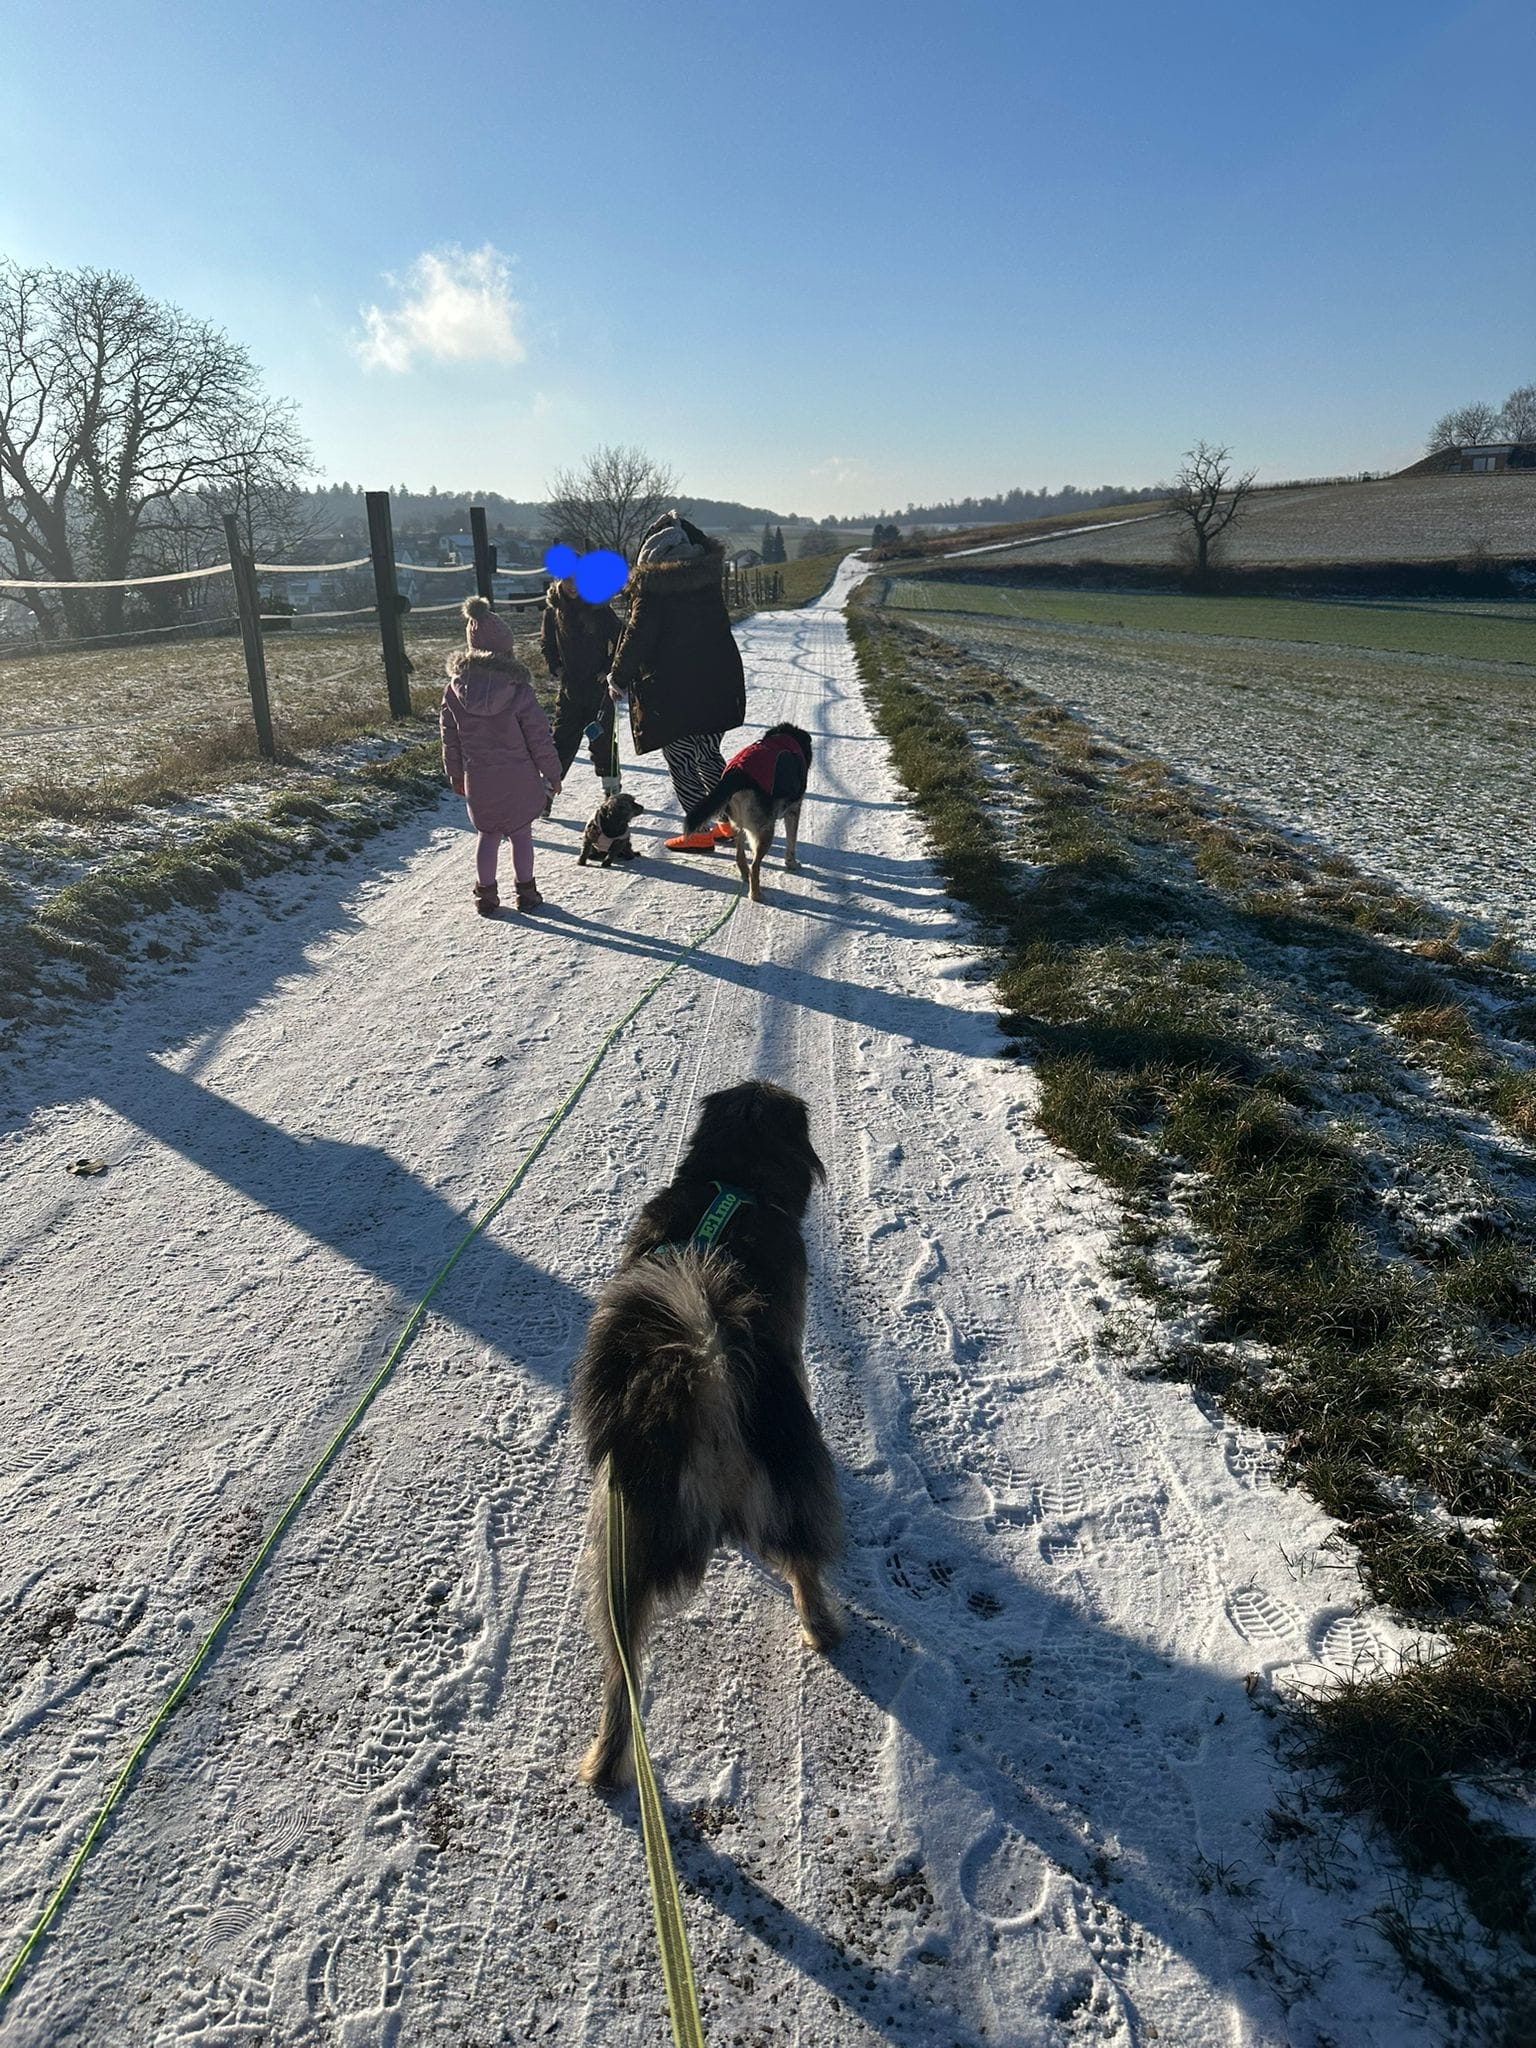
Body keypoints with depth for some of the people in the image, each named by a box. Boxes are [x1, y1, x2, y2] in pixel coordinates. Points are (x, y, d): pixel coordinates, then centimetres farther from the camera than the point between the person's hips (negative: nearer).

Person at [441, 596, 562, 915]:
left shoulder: (455, 688, -5)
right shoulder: (517, 688, -15)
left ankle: (486, 895, 20)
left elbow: (450, 738, 4)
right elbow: (539, 736, -10)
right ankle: (526, 892, 20)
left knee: (488, 835, 16)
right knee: (521, 834, 12)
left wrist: (456, 775, 17)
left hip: (478, 780, 3)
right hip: (518, 778, -2)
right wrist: (552, 773, 2)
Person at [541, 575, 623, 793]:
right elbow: (546, 644, 16)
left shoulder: (599, 608, -6)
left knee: (602, 739, 6)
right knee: (563, 741, -1)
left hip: (599, 686, -1)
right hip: (569, 686, 2)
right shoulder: (553, 610, 1)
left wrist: (609, 670, -7)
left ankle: (611, 787, 21)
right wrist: (555, 667, 2)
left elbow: (620, 641, 1)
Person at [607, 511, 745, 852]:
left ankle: (699, 831, 6)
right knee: (708, 754, 19)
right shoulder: (709, 573, 3)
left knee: (681, 761, 4)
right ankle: (732, 821, 23)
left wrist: (618, 679, 1)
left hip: (672, 690, -6)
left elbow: (638, 636, -12)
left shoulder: (651, 585, -14)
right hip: (718, 683, 7)